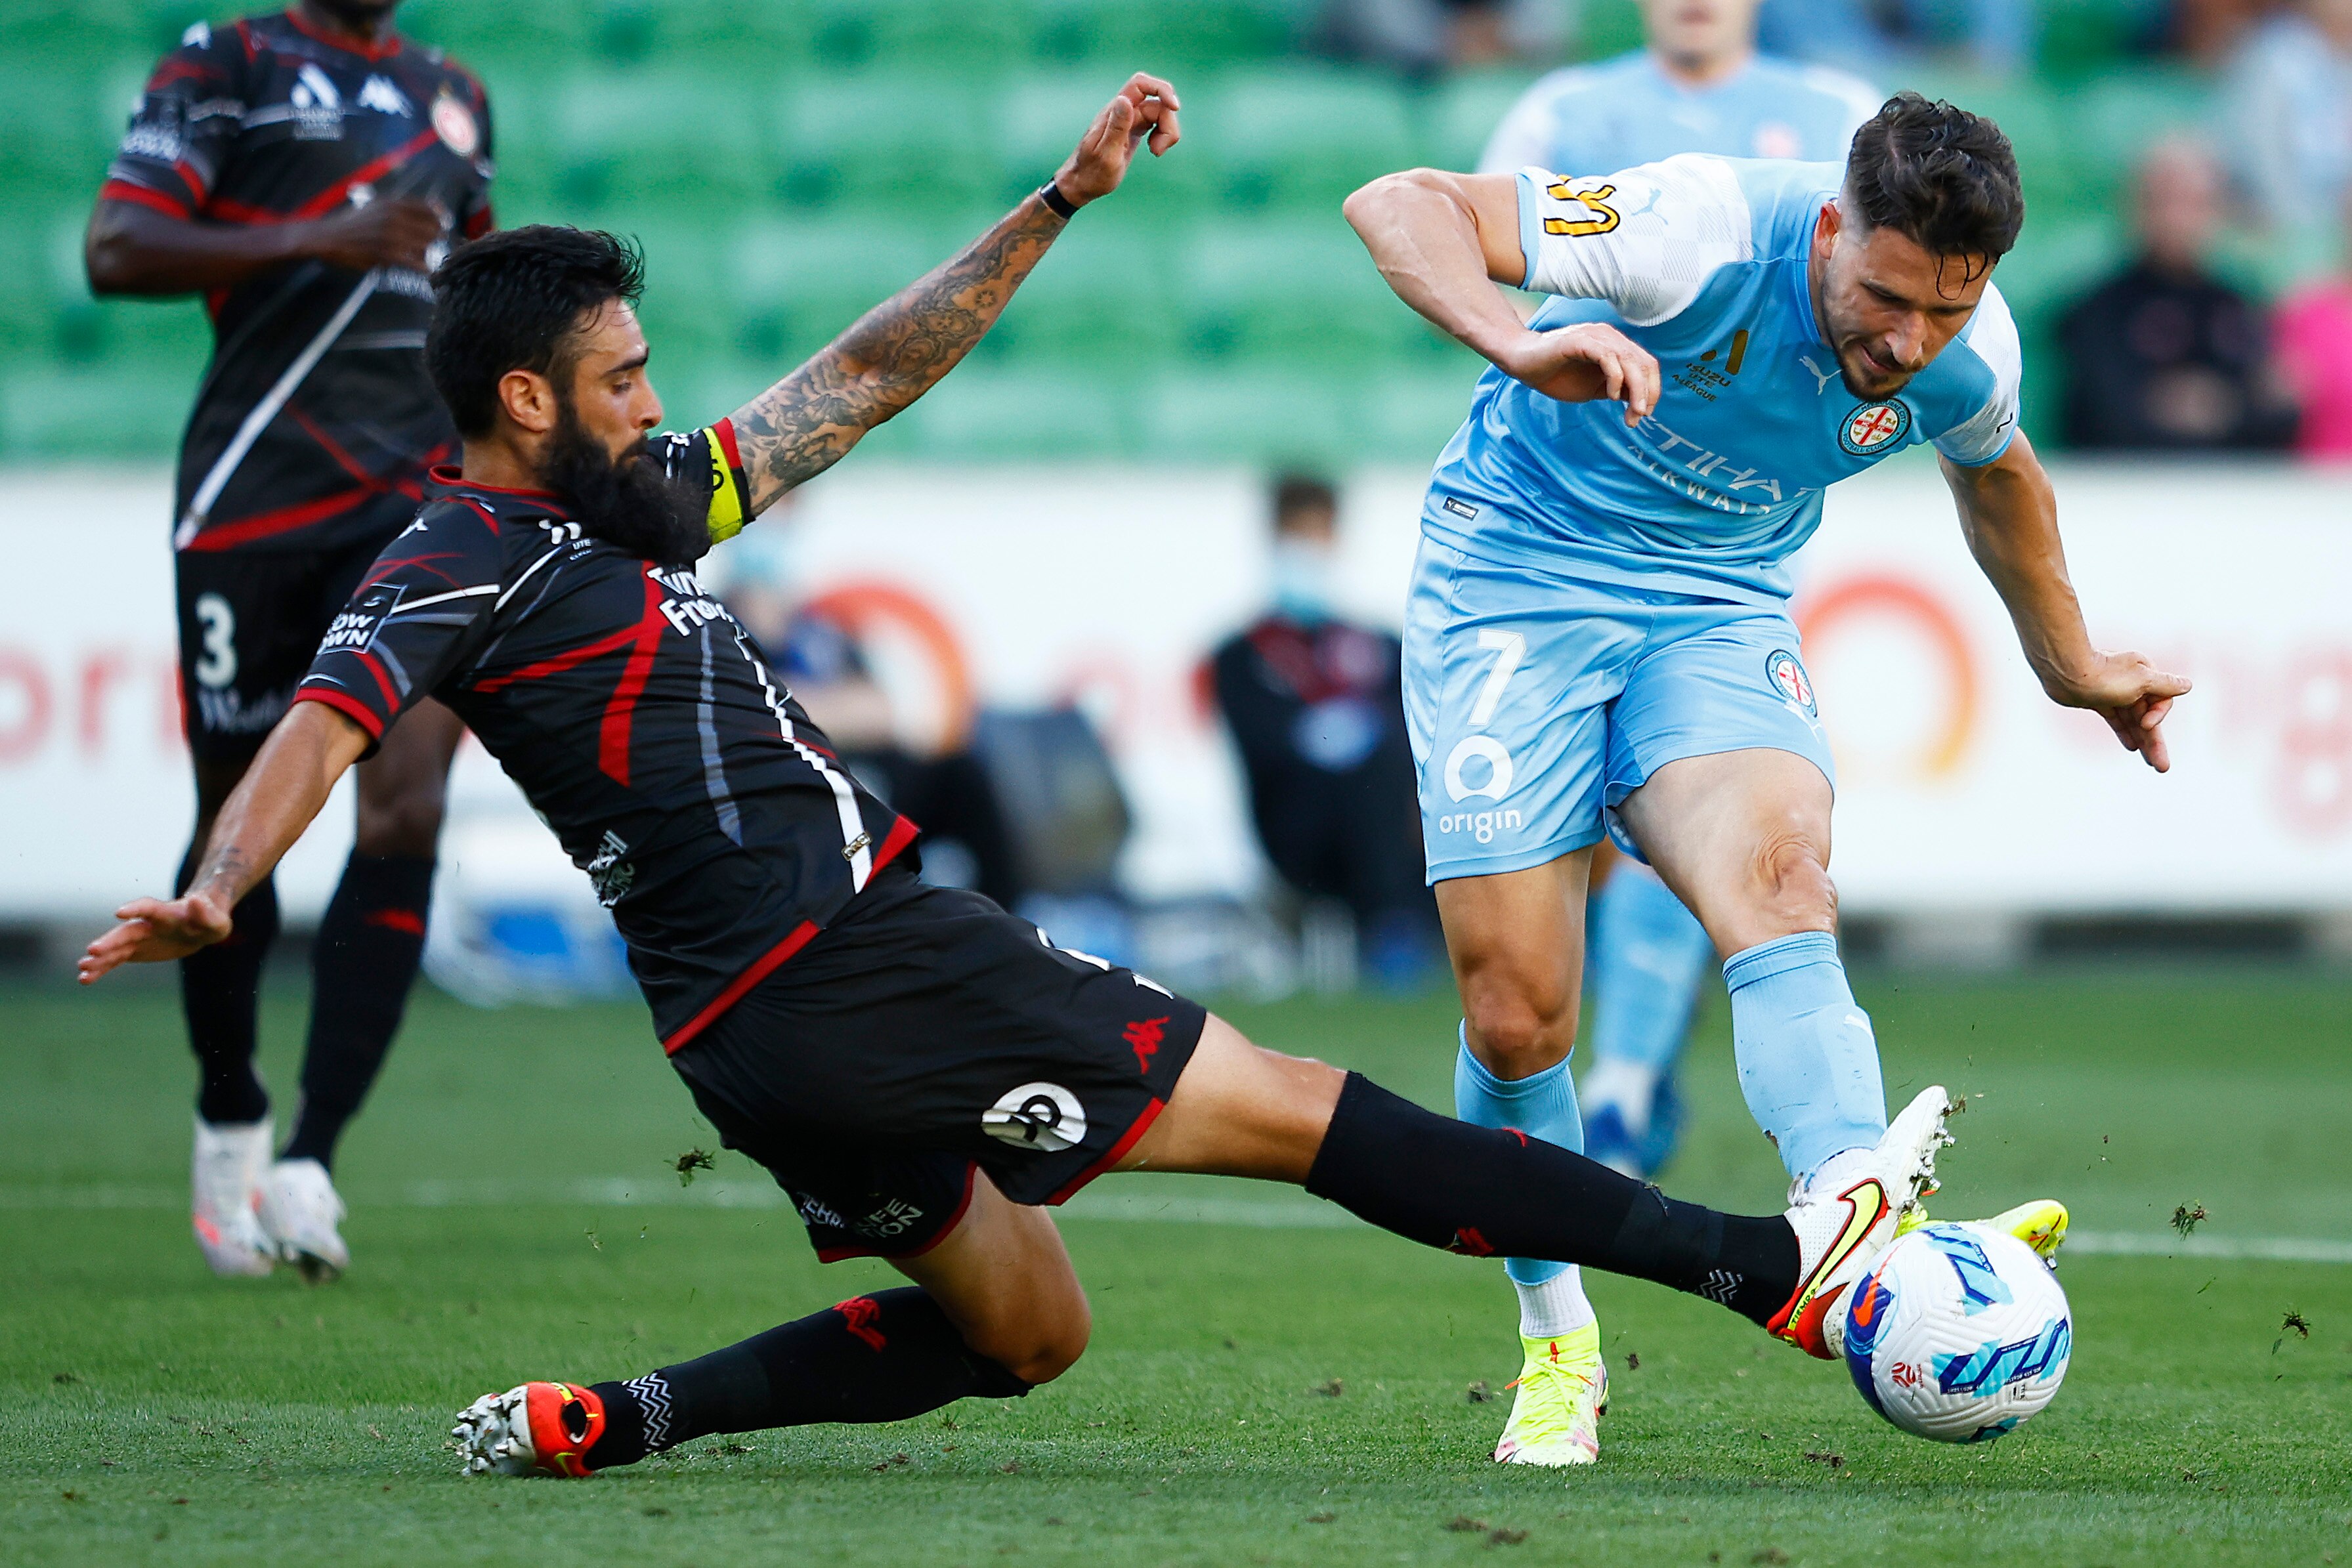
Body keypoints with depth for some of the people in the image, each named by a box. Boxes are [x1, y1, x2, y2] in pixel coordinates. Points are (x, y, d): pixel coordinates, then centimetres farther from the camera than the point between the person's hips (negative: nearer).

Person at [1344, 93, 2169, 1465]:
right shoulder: (1707, 234, -27)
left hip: (1720, 610, 3)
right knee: (1515, 1015, -9)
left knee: (1776, 876, -30)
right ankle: (1559, 1348, 16)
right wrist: (1520, 345, -49)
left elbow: (1996, 474, 17)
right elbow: (1400, 205, -30)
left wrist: (2073, 666, 30)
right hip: (1517, 575, -2)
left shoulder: (1967, 358, -10)